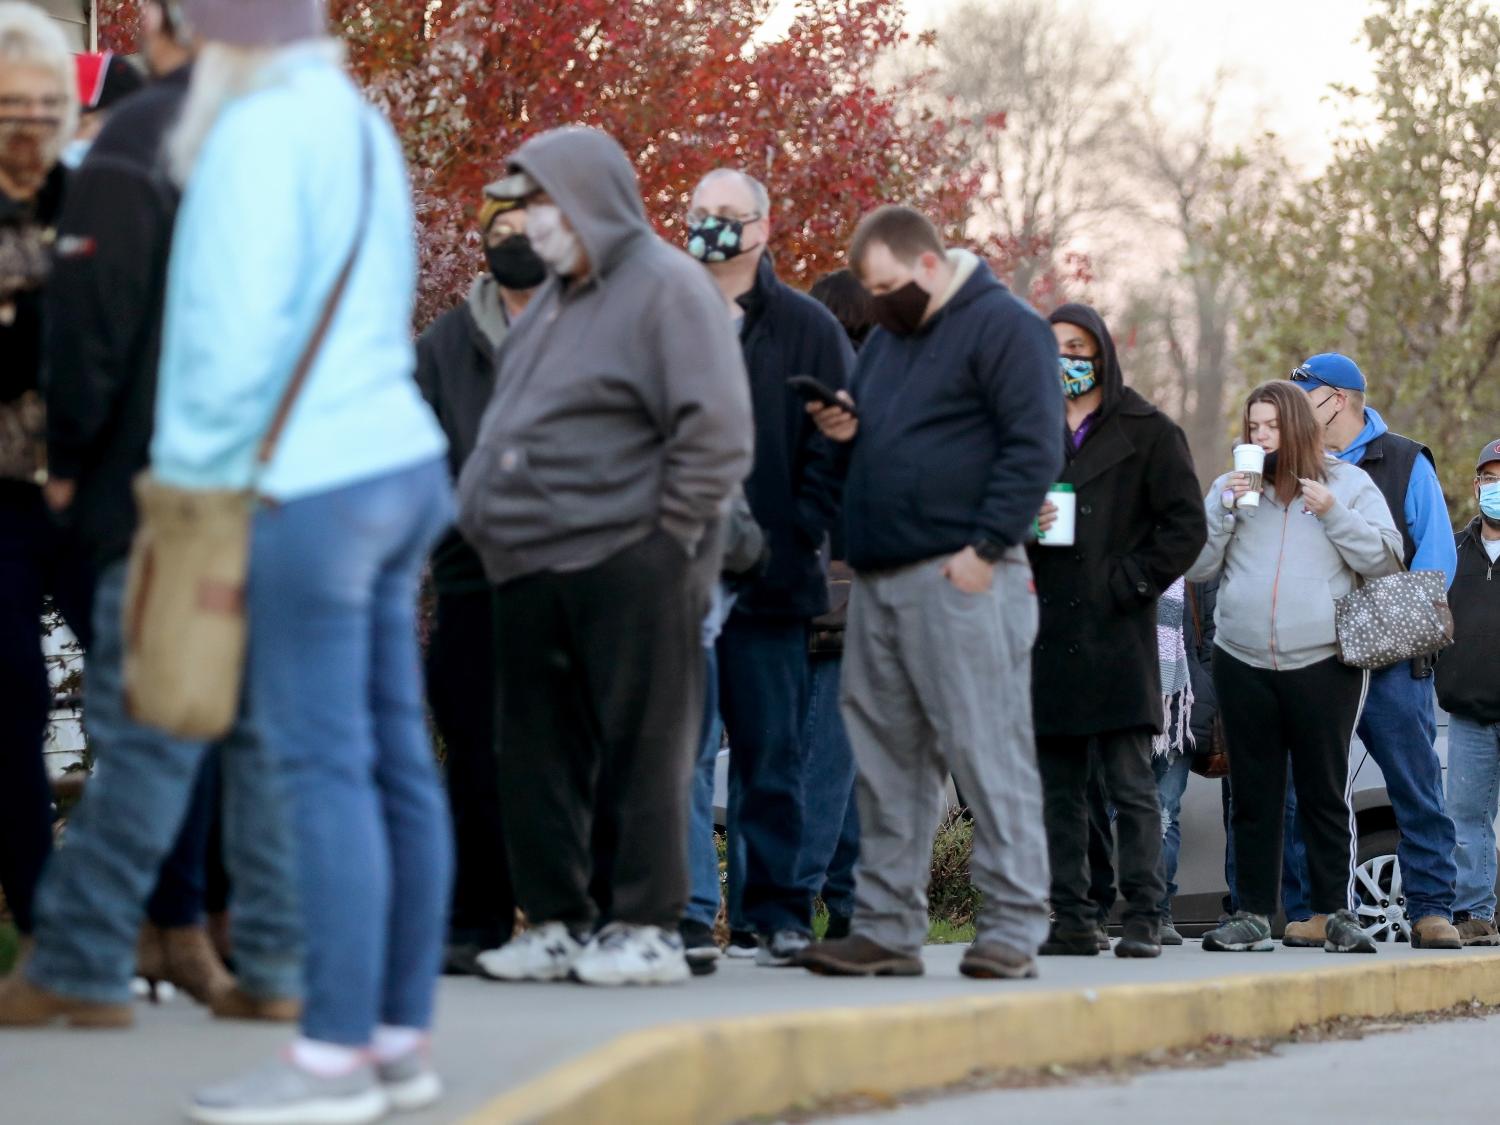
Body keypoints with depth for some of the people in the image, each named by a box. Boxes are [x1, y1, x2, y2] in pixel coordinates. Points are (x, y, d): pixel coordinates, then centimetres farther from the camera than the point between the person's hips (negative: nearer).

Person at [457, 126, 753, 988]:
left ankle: (646, 926, 1)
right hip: (536, 567, 9)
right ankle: (559, 922, 16)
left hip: (628, 564, -9)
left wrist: (670, 535, -14)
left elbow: (716, 429, -15)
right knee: (539, 751, 9)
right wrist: (492, 515, 16)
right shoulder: (558, 298, 19)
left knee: (641, 747, -3)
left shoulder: (665, 287, -8)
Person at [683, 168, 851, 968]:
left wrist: (800, 532, -7)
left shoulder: (806, 329, 6)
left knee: (773, 753, 3)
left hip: (767, 576, -1)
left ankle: (779, 910, 8)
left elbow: (835, 443, 4)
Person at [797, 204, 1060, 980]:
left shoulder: (1004, 327, -5)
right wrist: (845, 429, 7)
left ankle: (1012, 929, -5)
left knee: (987, 755, -8)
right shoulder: (887, 336, 21)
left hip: (960, 576, -8)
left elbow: (1035, 448, -12)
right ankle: (887, 929, 13)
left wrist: (986, 547, -17)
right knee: (886, 762, 8)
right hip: (878, 580, 8)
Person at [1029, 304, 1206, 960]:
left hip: (1117, 634, -4)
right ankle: (1072, 921, 8)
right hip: (1046, 632, 4)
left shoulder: (1146, 431, 4)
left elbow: (1186, 526, 0)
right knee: (1058, 789, 5)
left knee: (1131, 785, -6)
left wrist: (1129, 584, -7)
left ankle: (1143, 918, -5)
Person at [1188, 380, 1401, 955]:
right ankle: (1252, 915, 11)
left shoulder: (1348, 483, 7)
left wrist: (1334, 513, -9)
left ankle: (1337, 913, 6)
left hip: (1324, 663, -2)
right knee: (1253, 795, 7)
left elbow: (1386, 557, 1)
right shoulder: (1229, 486, 13)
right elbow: (1196, 567, 7)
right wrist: (1224, 508, -5)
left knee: (1326, 793, -1)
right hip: (1242, 664, 3)